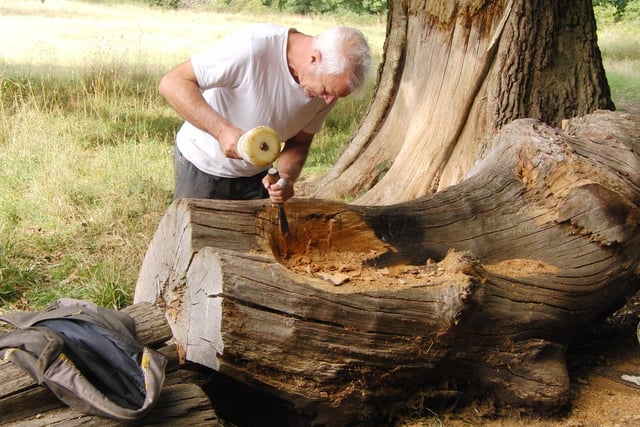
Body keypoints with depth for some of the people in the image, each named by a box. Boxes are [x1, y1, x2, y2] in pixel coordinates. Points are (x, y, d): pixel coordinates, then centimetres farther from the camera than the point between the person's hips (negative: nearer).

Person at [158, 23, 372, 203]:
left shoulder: (329, 79, -13)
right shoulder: (253, 47, -31)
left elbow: (299, 143, -1)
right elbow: (172, 83, -28)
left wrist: (287, 177, -22)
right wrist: (223, 130, -39)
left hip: (257, 175, 5)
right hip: (202, 168, -4)